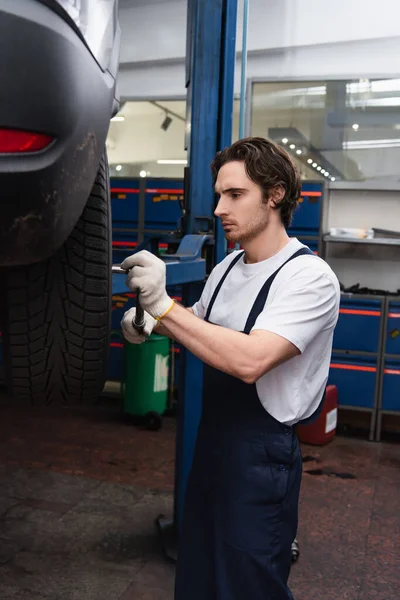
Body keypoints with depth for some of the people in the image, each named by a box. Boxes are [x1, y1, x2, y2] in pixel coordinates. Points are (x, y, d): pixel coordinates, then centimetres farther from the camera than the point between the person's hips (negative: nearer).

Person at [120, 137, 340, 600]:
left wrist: (163, 304, -31)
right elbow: (200, 330, 19)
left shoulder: (310, 276, -19)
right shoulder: (228, 267, 5)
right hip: (211, 439, 8)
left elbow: (249, 361, -31)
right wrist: (150, 324, -1)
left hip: (261, 455, -7)